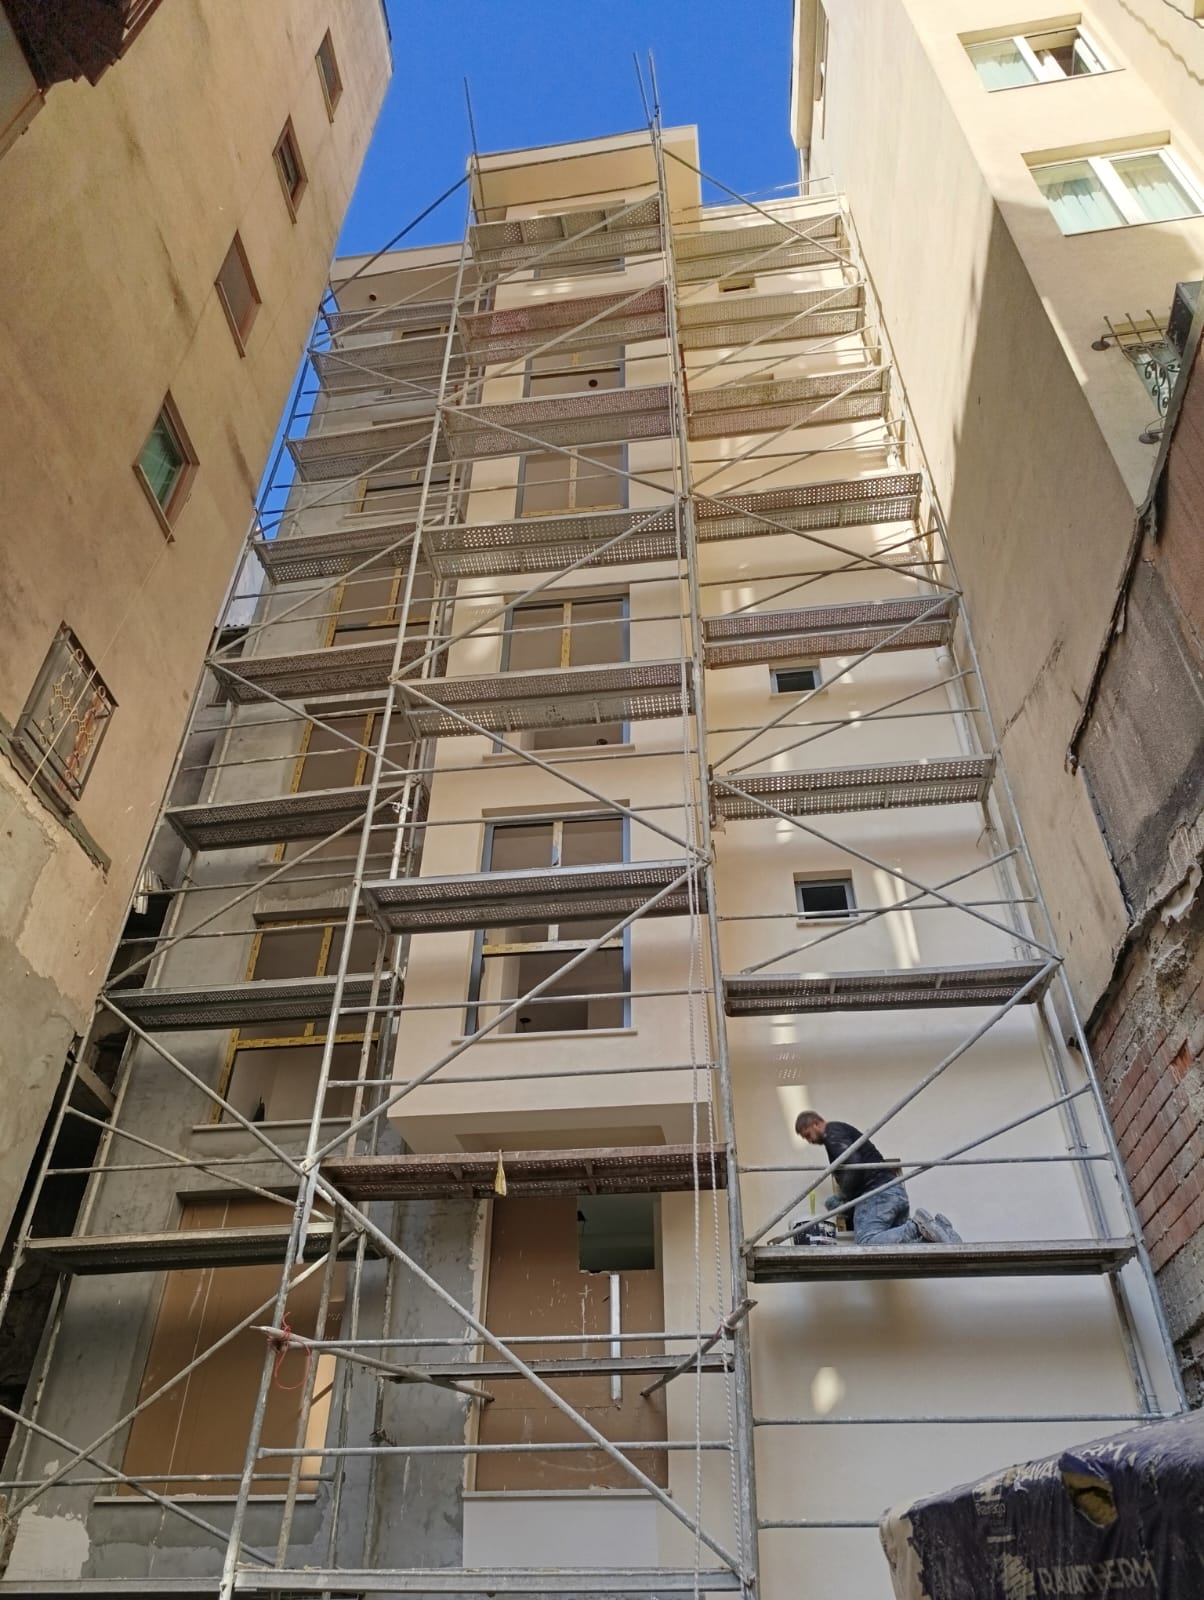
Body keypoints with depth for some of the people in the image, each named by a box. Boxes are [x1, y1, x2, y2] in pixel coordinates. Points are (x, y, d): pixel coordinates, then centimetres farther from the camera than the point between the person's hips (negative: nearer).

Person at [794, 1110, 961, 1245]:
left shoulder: (833, 1134, -3)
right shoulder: (843, 1130, 29)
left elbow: (854, 1165, -18)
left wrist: (843, 1196, -4)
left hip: (877, 1193, -10)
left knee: (867, 1244, -21)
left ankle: (917, 1227, -24)